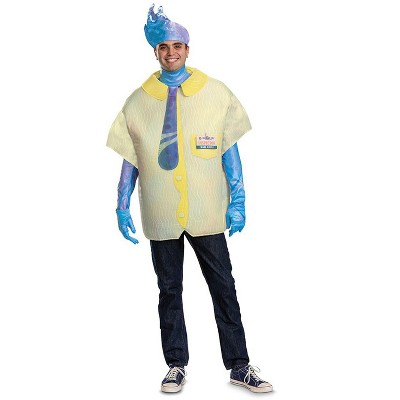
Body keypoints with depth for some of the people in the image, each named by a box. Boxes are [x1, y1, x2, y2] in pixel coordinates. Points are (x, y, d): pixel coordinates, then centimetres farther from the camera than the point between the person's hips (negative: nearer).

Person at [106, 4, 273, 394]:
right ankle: (176, 365, 22)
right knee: (169, 290, 9)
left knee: (223, 287, 4)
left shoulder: (216, 93, 3)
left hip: (207, 213, 0)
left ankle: (239, 365, 15)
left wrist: (237, 200, -3)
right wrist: (122, 206, 3)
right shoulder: (139, 100, 5)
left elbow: (229, 150, 3)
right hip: (160, 214, 1)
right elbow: (130, 158, 7)